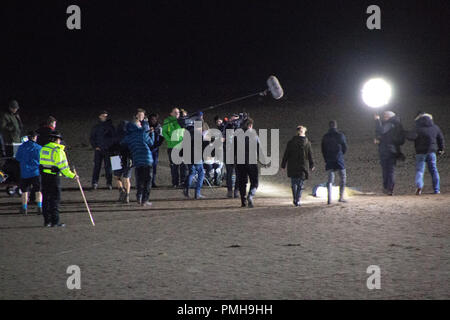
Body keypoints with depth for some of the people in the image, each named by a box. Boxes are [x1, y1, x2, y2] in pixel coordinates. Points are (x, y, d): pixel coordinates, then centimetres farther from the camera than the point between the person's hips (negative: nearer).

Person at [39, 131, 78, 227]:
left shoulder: (43, 149, 9)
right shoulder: (58, 151, -12)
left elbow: (42, 162, 13)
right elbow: (63, 166, -15)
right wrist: (72, 176, -9)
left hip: (44, 175, 7)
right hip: (54, 176, -7)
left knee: (46, 198, 11)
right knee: (55, 199, -2)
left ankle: (46, 220, 13)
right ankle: (55, 221, -2)